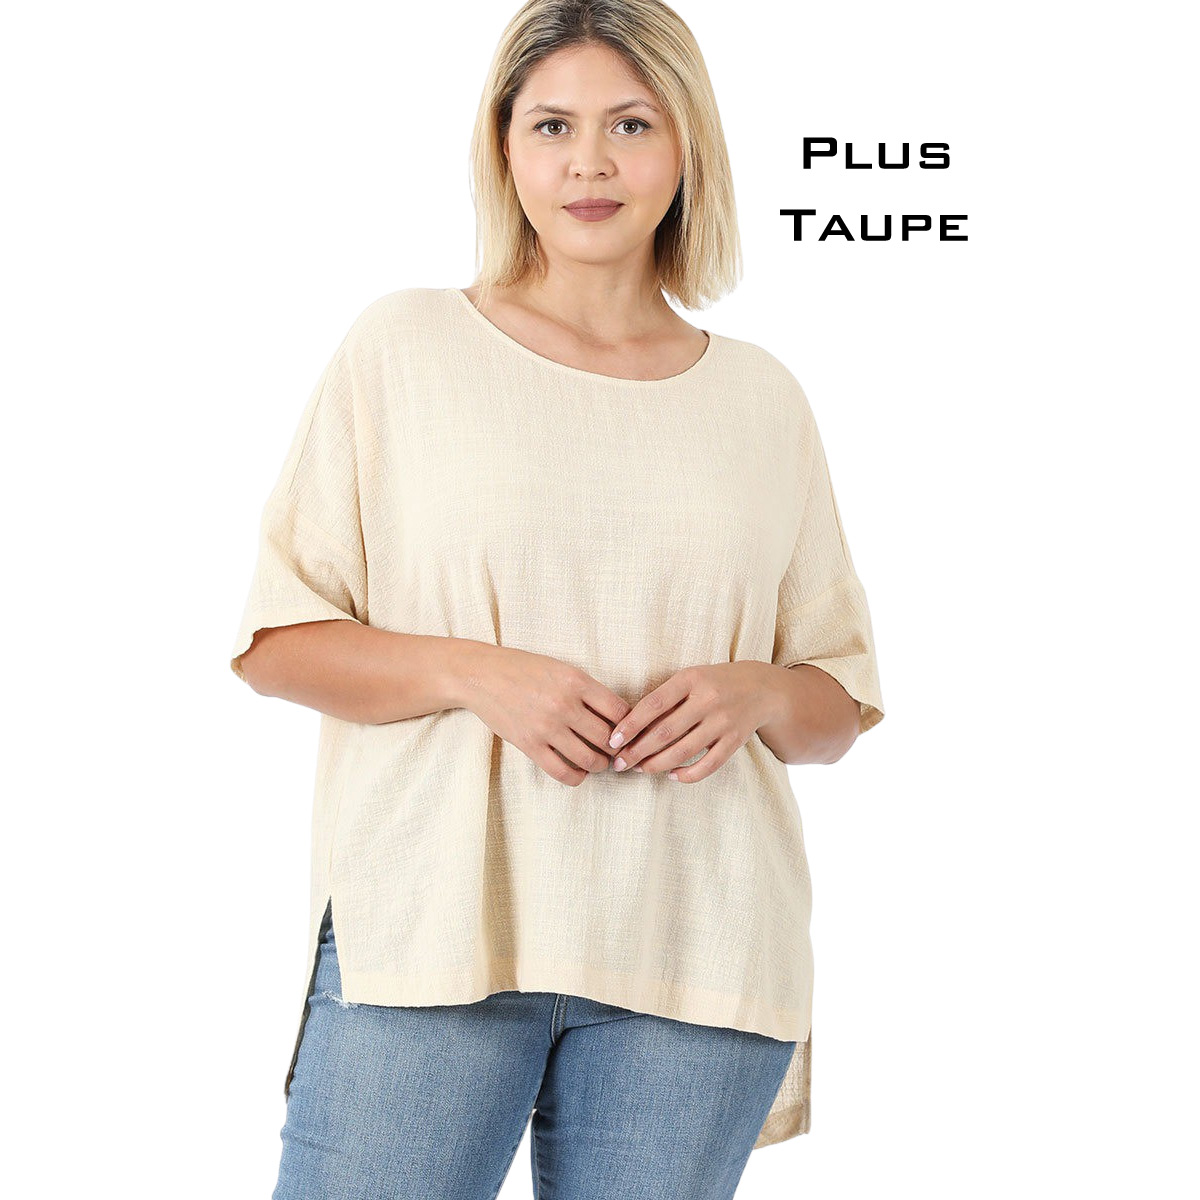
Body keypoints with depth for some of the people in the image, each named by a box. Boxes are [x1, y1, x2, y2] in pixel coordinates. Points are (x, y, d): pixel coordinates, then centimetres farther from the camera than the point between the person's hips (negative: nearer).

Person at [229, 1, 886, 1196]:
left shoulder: (760, 395, 11)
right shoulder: (403, 345, 5)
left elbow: (838, 703, 15)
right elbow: (276, 639, 3)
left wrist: (752, 695, -7)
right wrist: (474, 673, -13)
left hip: (693, 957, 2)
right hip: (427, 916, -2)